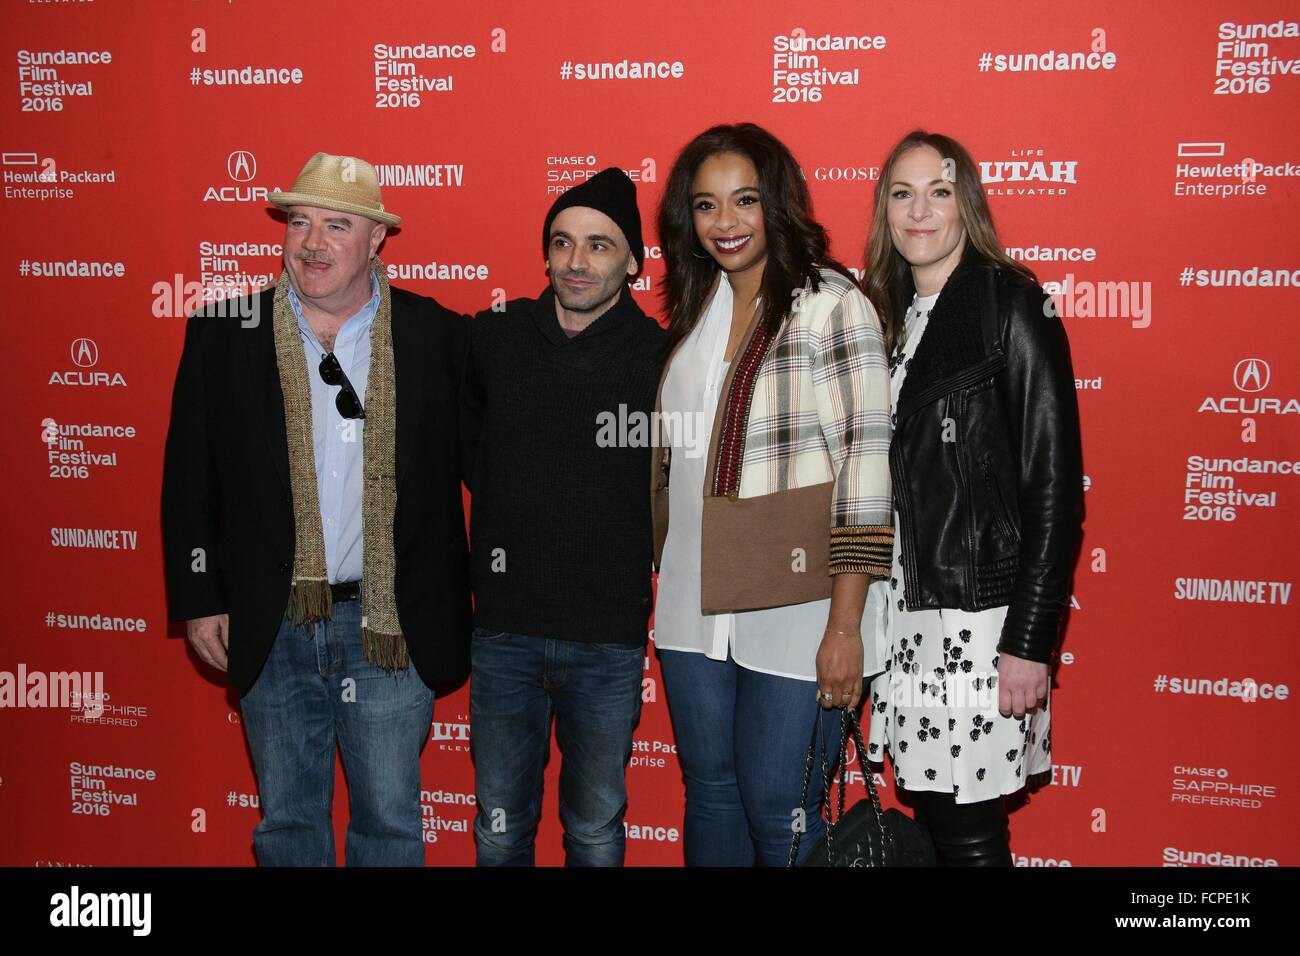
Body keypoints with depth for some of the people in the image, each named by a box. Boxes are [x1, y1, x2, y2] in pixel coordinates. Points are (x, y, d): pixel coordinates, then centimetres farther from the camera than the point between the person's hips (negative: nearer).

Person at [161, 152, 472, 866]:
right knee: (286, 818, 16)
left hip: (391, 626, -1)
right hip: (271, 628, 1)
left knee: (390, 820, 10)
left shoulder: (437, 335, -2)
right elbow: (189, 479, 4)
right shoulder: (223, 332, 0)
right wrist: (199, 599, 1)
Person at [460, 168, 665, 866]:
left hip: (610, 637, -1)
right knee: (499, 829, 15)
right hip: (504, 627, 2)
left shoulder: (661, 356, -6)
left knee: (596, 832, 14)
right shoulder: (491, 340, 0)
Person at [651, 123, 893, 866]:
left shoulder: (832, 304, -8)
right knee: (710, 795, 16)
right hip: (694, 605, 6)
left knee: (778, 806, 2)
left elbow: (867, 462, -14)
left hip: (794, 607, -6)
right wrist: (660, 569, 14)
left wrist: (845, 626, -18)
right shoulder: (693, 306, 11)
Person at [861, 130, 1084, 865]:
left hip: (979, 618, -6)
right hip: (902, 613, 6)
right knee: (931, 815, 12)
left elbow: (1055, 487, -11)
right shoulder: (888, 315, 12)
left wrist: (1032, 641, -15)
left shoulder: (1012, 309, -7)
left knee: (969, 831, 1)